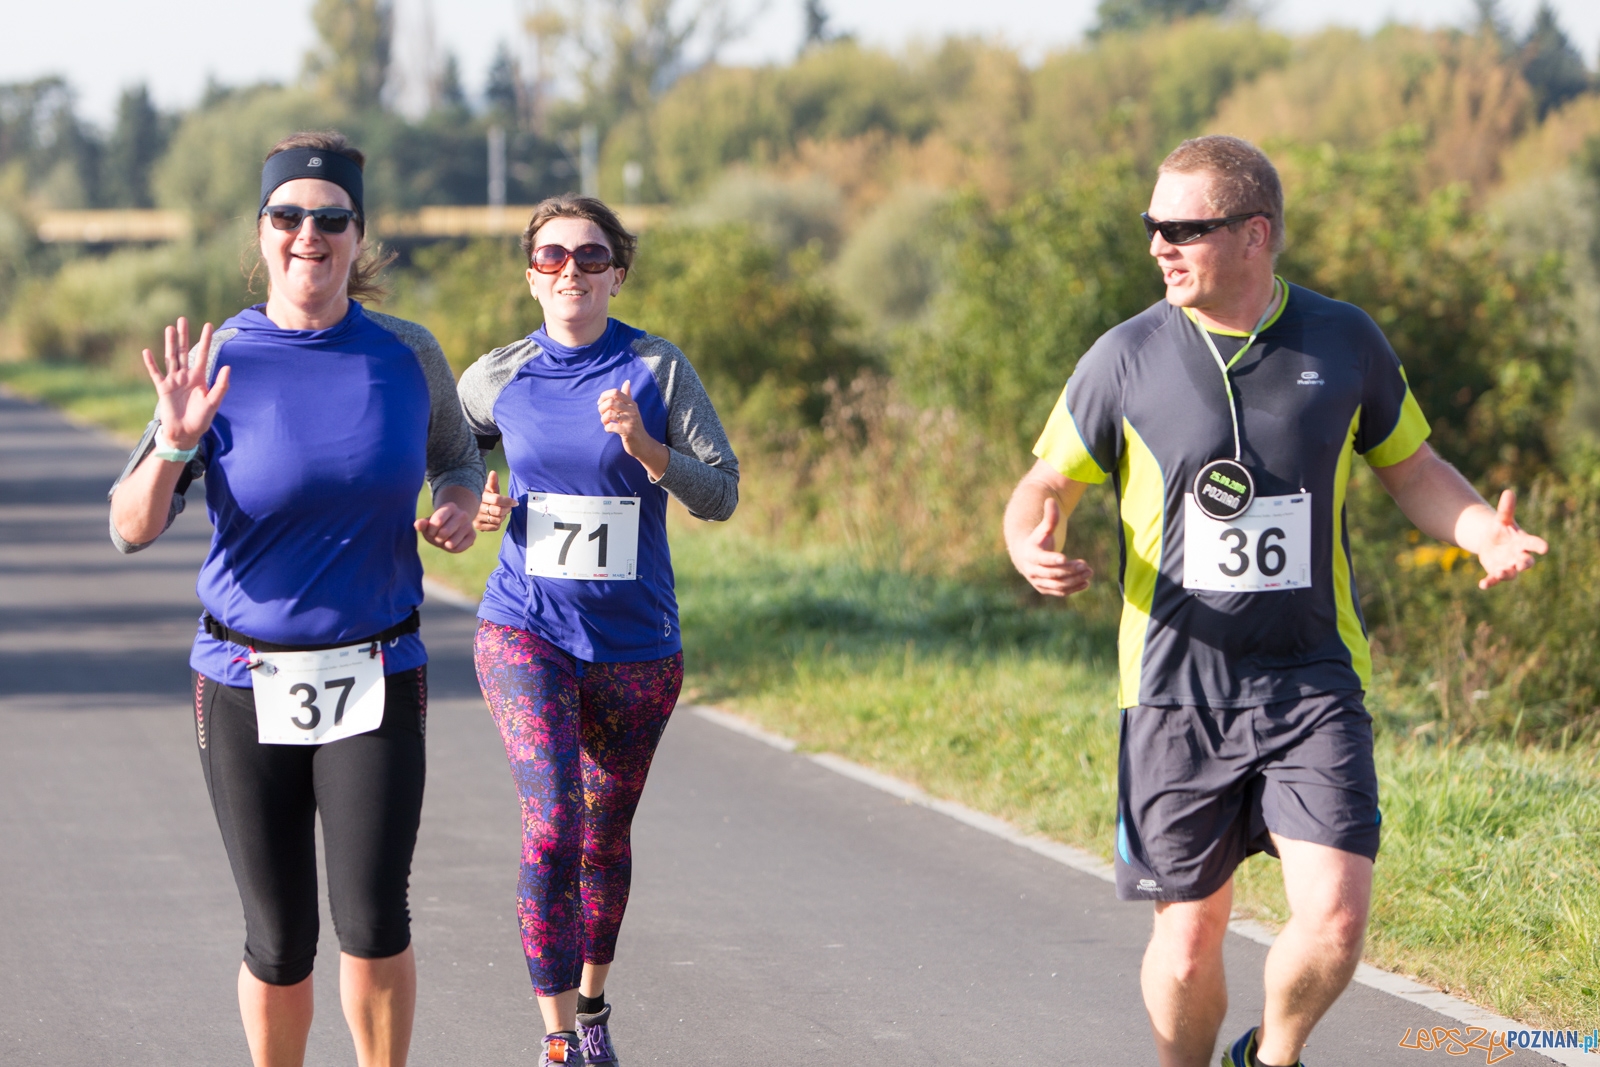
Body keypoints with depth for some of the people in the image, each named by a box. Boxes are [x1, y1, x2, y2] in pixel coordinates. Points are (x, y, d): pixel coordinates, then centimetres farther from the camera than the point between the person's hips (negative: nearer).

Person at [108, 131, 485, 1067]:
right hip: (246, 685, 0)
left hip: (375, 680, 0)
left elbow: (458, 458, 18)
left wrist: (460, 507, -5)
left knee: (373, 920, -14)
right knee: (280, 942, 4)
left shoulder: (407, 355, -1)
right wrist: (174, 443, -28)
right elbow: (132, 530, -9)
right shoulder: (220, 364, -6)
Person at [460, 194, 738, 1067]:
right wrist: (471, 507, -3)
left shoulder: (658, 369, -4)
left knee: (605, 838, 15)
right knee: (553, 823, -18)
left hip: (636, 645, 1)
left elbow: (720, 494, -5)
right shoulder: (499, 378, -1)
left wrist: (646, 448, -22)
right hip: (526, 632, -1)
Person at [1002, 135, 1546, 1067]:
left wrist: (1487, 533, -5)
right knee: (1190, 938, 3)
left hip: (1313, 681, 0)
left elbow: (1411, 468, 15)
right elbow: (1045, 488, 6)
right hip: (1176, 686, 0)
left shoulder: (1345, 342, 1)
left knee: (1335, 919, -13)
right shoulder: (1127, 359, -3)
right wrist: (1033, 549, -18)